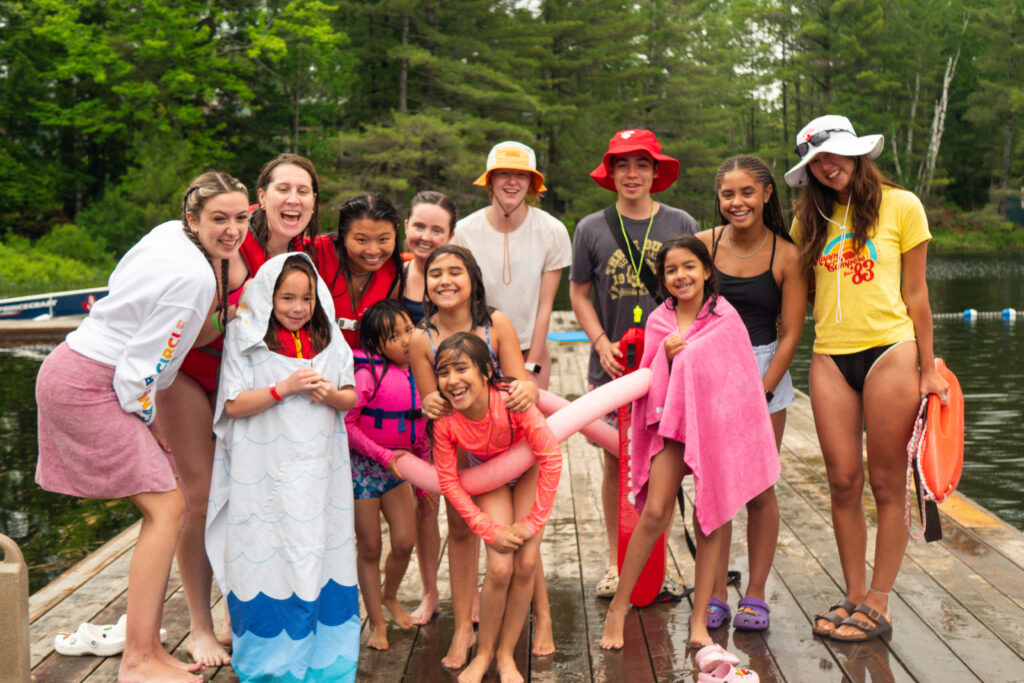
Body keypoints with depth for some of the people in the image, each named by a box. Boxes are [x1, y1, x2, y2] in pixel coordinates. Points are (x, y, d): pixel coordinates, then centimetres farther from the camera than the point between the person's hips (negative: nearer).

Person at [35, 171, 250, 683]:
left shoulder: (170, 234, 6)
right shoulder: (194, 277, -21)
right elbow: (143, 364, -19)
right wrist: (150, 421, -3)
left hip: (76, 370, 10)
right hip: (86, 385, -10)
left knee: (165, 510, 8)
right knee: (168, 507, -12)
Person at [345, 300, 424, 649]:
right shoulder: (369, 374, -19)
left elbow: (421, 427, 12)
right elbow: (345, 422, -19)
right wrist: (384, 456, -18)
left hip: (397, 467, 5)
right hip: (364, 466, -5)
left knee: (405, 542, 2)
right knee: (369, 549, 5)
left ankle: (390, 597, 33)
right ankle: (377, 623, 20)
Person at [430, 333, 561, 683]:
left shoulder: (512, 401, -36)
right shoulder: (445, 421, -28)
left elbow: (551, 458, -28)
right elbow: (449, 482, -15)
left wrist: (533, 522, -23)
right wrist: (491, 530, -18)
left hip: (528, 468, -1)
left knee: (526, 564, -10)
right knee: (499, 568, -12)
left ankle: (506, 654, 12)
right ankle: (484, 652, 13)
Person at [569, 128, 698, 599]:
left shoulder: (681, 225, 3)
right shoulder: (592, 229, 4)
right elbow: (579, 295, 9)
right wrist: (602, 343, -4)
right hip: (612, 367, 0)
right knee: (615, 463, 6)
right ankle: (615, 563, 19)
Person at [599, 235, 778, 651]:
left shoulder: (726, 319, -1)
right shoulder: (658, 322, 6)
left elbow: (742, 381, 2)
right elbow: (648, 382, 8)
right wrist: (666, 355, -11)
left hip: (716, 425, -1)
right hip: (672, 422, 1)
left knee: (711, 518, 3)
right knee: (655, 512, -8)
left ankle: (699, 620, 11)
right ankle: (618, 607, 4)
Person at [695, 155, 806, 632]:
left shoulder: (787, 256, -5)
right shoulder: (703, 244, 0)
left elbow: (790, 333, -4)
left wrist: (758, 394, -11)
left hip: (765, 372, -1)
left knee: (759, 490, 4)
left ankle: (755, 596, 17)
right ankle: (716, 595, 14)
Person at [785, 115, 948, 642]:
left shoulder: (900, 206, 1)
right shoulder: (811, 218, 11)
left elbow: (915, 294, 2)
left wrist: (927, 369, 2)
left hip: (890, 350, -3)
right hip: (830, 357, 4)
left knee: (886, 484, 2)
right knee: (843, 483, 5)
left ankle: (877, 605, 10)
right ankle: (854, 596, 17)